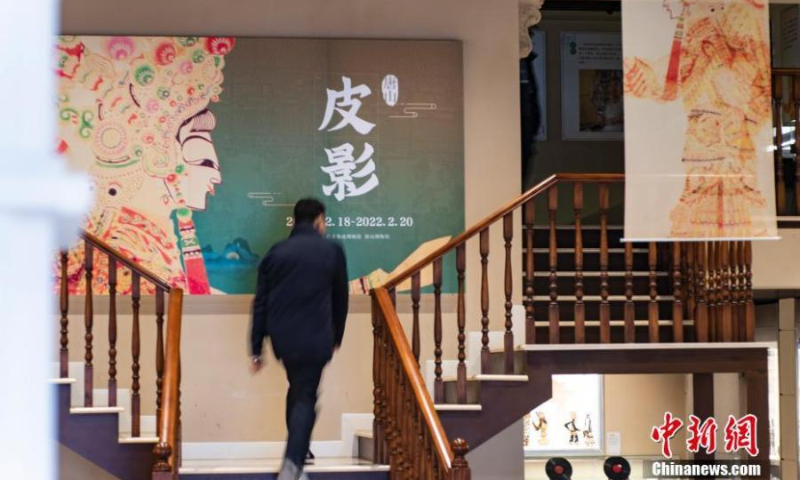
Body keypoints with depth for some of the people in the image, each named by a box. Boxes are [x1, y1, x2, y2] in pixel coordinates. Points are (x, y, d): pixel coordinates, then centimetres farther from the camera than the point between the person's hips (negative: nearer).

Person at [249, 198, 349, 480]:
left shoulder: (276, 253, 6)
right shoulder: (332, 251, 1)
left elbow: (260, 303, 5)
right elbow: (340, 299, 8)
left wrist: (256, 349, 7)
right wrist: (337, 337, 23)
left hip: (282, 337, 3)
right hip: (315, 338, -3)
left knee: (297, 388, 25)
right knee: (305, 398, -1)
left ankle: (297, 455, 30)